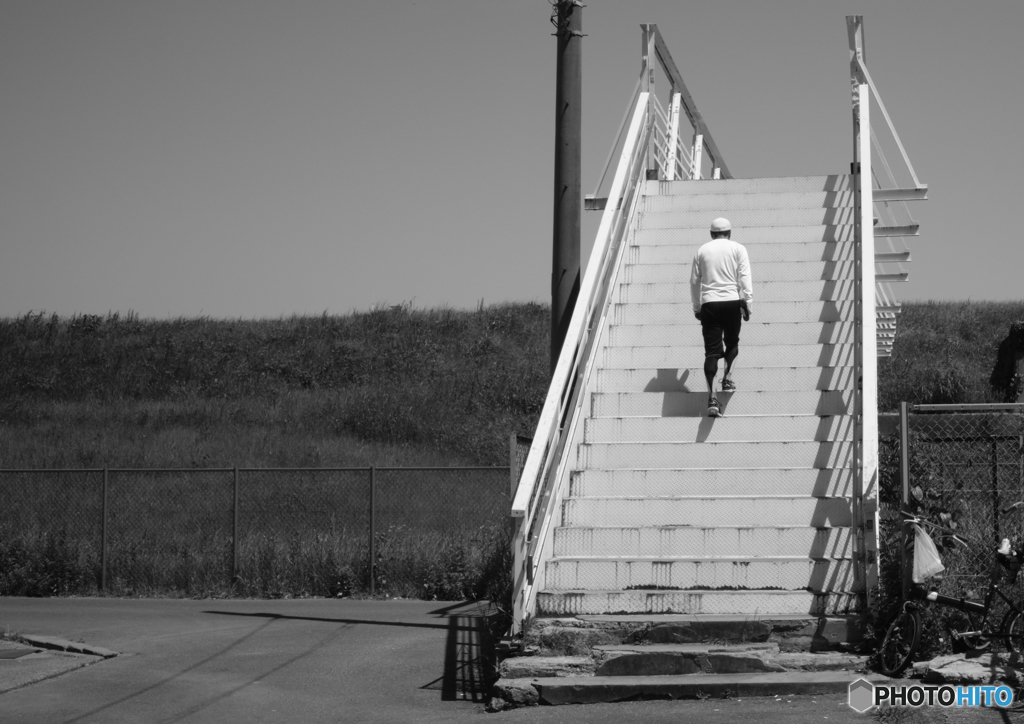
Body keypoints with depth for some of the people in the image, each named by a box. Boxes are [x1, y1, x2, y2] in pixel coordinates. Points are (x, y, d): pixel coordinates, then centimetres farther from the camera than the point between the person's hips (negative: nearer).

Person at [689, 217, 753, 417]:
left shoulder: (702, 251, 14)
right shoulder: (737, 249, 7)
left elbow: (694, 282, 16)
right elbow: (745, 278, -3)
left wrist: (696, 308, 25)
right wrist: (748, 303, -2)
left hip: (709, 303, 1)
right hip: (731, 301, -1)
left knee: (711, 350, -3)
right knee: (732, 342, 23)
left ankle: (711, 397, -15)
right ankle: (727, 377, 2)